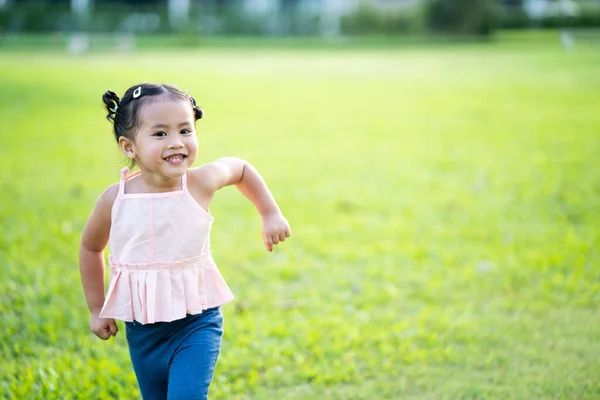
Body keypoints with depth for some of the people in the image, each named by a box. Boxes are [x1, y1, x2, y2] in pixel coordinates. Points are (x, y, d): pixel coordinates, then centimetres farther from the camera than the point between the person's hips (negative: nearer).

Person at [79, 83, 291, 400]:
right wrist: (97, 309, 13)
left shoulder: (200, 182, -15)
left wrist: (271, 214, 10)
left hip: (196, 322, -2)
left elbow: (241, 168, 10)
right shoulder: (115, 199, -12)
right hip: (141, 330, 2)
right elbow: (90, 247, 8)